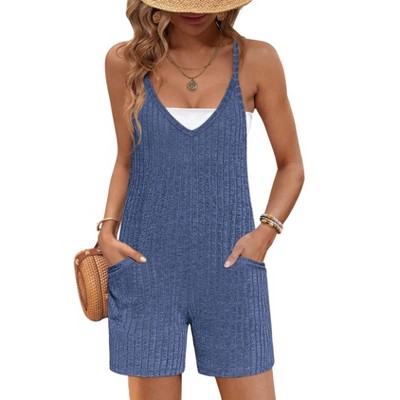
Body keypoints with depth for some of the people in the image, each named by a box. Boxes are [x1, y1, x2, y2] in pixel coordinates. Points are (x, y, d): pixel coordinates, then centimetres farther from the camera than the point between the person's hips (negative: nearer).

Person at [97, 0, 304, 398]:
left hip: (229, 266, 0)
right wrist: (107, 230, -1)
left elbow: (291, 164, 7)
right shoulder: (125, 61, 1)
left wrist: (266, 229, -8)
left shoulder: (255, 60, -2)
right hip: (145, 266, 1)